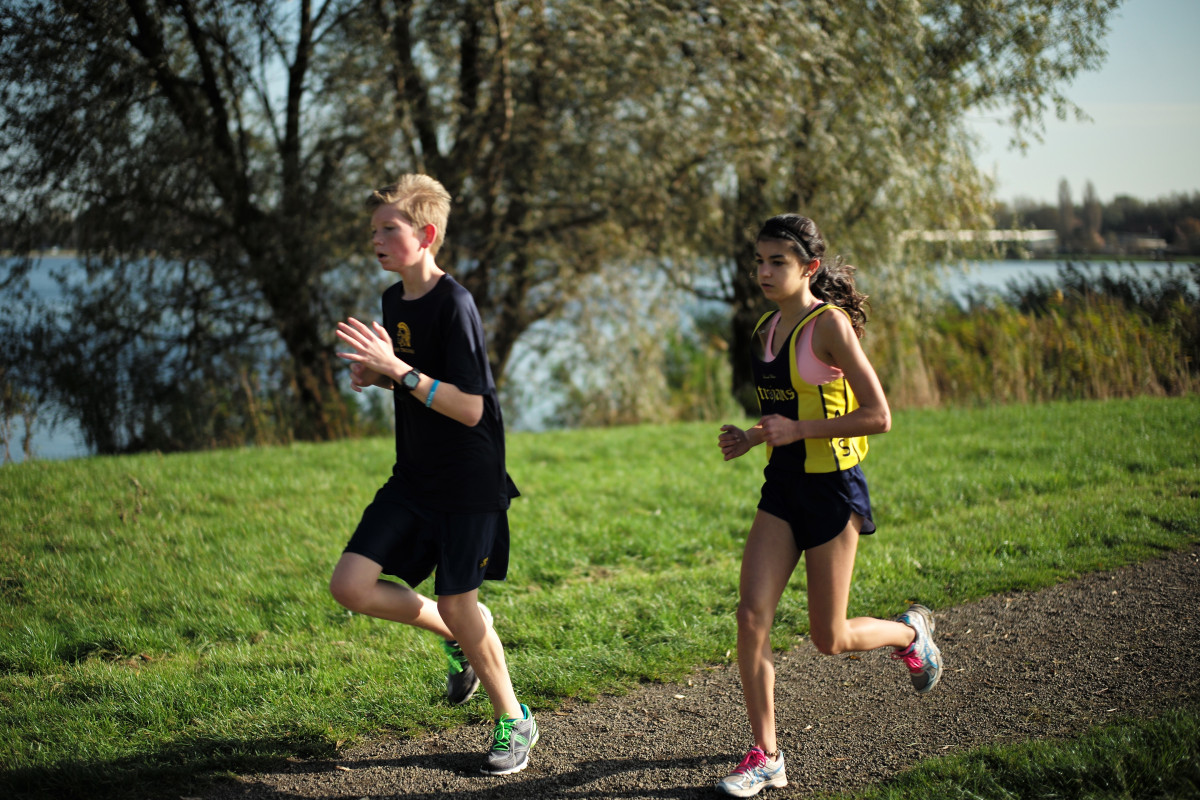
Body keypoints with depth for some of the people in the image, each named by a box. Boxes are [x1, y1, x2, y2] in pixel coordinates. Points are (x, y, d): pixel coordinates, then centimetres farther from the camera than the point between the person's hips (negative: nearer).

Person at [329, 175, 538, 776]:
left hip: (469, 483, -7)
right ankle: (461, 633, 20)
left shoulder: (454, 305, -19)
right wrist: (375, 377, 1)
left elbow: (469, 407, -23)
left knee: (457, 605, -2)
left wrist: (398, 370, -30)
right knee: (350, 585, -3)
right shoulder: (394, 301, 7)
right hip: (414, 478, 8)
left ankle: (513, 721, 21)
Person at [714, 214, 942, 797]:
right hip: (782, 487, 7)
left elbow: (878, 417, -18)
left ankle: (909, 633, 37)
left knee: (829, 639, 4)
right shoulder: (765, 329, 8)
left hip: (832, 488, -6)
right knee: (751, 617, -5)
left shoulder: (830, 324, -14)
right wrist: (751, 439, 5)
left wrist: (797, 431, -20)